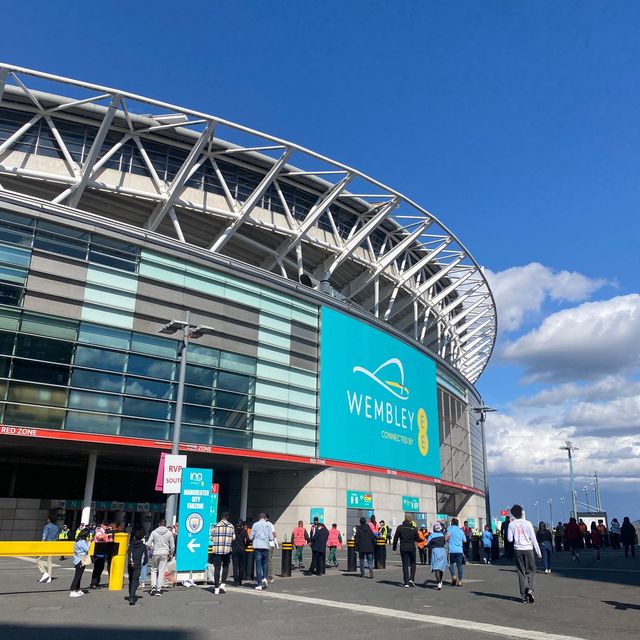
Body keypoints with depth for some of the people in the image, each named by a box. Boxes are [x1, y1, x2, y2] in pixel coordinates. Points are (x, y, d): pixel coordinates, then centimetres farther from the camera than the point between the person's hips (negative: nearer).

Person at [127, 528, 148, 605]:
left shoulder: (131, 545, 10)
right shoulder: (143, 546, 4)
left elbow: (129, 554, -7)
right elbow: (146, 557, 2)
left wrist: (130, 562, -17)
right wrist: (143, 563, 18)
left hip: (131, 565, 3)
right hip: (138, 565, -3)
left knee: (131, 580, 17)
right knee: (135, 581, -5)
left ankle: (131, 596, 26)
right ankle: (131, 598, -20)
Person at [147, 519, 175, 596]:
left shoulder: (154, 532, -2)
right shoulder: (169, 533, 1)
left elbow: (148, 544, -4)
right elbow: (172, 546, 4)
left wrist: (152, 549, 12)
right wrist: (171, 554, 16)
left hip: (156, 553, 0)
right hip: (165, 553, 0)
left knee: (154, 569, 16)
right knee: (161, 571, 6)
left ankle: (153, 586, 3)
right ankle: (159, 588, 5)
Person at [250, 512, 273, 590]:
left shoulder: (255, 525, 4)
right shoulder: (268, 525, 3)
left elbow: (251, 537, 4)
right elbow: (271, 538, 1)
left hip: (257, 546, 0)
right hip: (265, 546, 0)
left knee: (258, 565, 3)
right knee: (265, 563, 15)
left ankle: (259, 585, 3)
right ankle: (264, 578, -5)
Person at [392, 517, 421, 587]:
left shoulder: (399, 528, -3)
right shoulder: (414, 528, -4)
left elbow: (396, 538, -1)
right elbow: (417, 539, 3)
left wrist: (394, 546, 11)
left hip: (403, 548, 0)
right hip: (412, 548, 0)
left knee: (405, 564, 5)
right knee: (412, 563, 16)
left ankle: (406, 582, 2)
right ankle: (411, 579, 3)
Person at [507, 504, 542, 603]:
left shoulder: (512, 524, -2)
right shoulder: (528, 523, -3)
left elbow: (510, 539, -1)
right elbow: (533, 538, -2)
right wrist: (538, 552, 3)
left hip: (518, 550, 1)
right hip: (528, 549, -1)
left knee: (521, 573, 7)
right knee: (531, 571, 11)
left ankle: (524, 596, 6)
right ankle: (530, 589, -12)